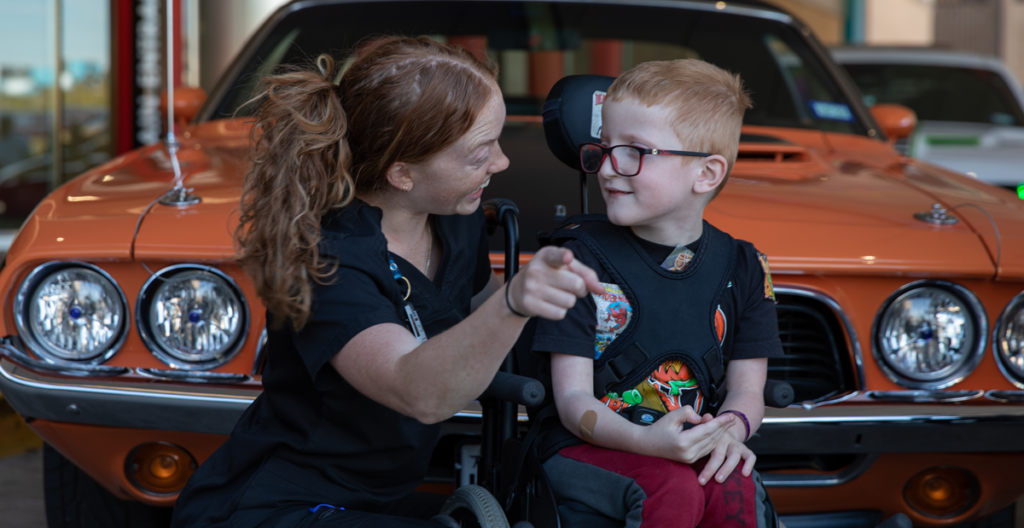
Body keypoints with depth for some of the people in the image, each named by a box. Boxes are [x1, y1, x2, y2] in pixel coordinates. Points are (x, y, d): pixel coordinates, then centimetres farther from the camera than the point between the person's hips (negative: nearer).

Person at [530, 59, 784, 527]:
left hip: (692, 449, 2)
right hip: (589, 449, -2)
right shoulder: (584, 257, -4)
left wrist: (729, 429, -19)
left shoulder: (742, 269, 6)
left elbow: (747, 387, 7)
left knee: (733, 490, -31)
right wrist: (646, 440, -28)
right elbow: (572, 397, -8)